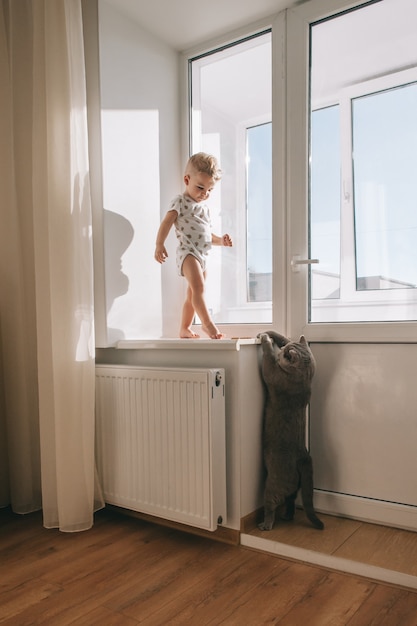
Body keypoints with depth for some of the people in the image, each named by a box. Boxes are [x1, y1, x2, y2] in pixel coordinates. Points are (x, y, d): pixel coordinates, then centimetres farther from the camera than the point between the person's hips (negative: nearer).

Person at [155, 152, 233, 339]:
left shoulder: (204, 207, 21)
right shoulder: (181, 202, -3)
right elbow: (166, 223, -13)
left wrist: (221, 240, 8)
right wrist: (159, 244, -25)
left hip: (201, 255, 9)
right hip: (187, 252, -8)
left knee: (192, 295, 13)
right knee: (198, 286, -27)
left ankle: (184, 329, 22)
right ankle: (207, 322, -28)